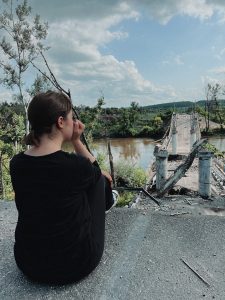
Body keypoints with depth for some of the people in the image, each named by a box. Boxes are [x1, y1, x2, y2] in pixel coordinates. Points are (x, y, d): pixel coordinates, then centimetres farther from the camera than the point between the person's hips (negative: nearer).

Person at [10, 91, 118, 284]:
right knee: (99, 178, 12)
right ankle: (106, 202, 46)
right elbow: (95, 168, 1)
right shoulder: (76, 165, -24)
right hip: (74, 263, -4)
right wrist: (76, 140, -6)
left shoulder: (17, 164, -8)